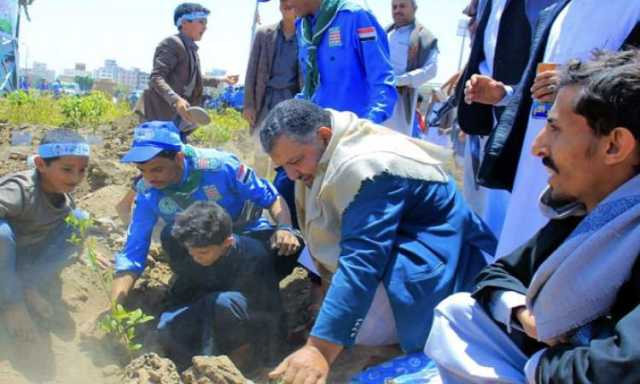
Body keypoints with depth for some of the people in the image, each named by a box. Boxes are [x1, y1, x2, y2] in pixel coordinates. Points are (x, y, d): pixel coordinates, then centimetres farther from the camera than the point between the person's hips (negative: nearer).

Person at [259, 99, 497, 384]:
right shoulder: (321, 153, 1)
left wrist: (319, 349, -42)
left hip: (433, 268, -10)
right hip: (389, 251, 10)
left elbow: (361, 264, -37)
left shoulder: (367, 167, -28)